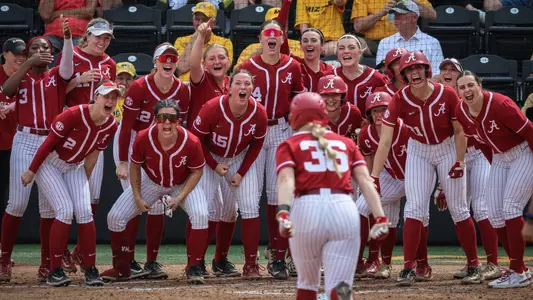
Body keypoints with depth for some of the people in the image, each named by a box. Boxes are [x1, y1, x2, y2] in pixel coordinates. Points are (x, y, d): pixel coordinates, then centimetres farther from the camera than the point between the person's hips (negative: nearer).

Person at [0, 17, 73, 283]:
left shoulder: (55, 76, 9)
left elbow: (68, 69, -14)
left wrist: (68, 38, -27)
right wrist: (29, 63, -19)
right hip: (25, 141, -1)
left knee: (49, 205, 3)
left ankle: (47, 264, 8)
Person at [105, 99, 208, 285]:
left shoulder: (191, 142, -32)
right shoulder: (143, 139, -28)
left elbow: (197, 171, -14)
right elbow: (135, 166, -8)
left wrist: (180, 197, -22)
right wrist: (137, 198, -10)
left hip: (183, 185, -2)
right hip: (151, 183, 2)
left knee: (200, 215, -29)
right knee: (115, 217, -8)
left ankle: (193, 268, -12)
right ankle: (121, 269, 12)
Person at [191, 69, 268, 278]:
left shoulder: (259, 114, -21)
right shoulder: (213, 108, -29)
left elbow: (256, 145, -3)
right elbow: (196, 137, -14)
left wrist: (241, 173, -8)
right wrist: (214, 166, -16)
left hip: (240, 159, 3)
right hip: (210, 158, -2)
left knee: (250, 206, -7)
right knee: (206, 208, -9)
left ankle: (251, 265, -1)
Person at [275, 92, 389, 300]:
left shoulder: (289, 145, 14)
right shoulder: (346, 143, 23)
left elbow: (286, 180, -6)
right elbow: (365, 181, 9)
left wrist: (283, 214, -20)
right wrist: (380, 218, 1)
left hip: (306, 209, -1)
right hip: (345, 210, 1)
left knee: (307, 283, 19)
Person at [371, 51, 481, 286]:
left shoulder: (447, 95, -21)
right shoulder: (400, 100, -21)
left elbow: (459, 131, -8)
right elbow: (385, 141, -25)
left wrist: (459, 162, -16)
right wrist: (374, 177, -32)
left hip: (449, 150, -1)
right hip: (418, 151, 1)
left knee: (458, 210, 2)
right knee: (414, 207, -10)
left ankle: (474, 265, 14)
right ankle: (408, 267, -5)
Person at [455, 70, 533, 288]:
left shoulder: (499, 104, -27)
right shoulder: (461, 111, -6)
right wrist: (494, 164, 15)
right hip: (499, 158, 8)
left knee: (511, 206, -19)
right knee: (494, 213, 1)